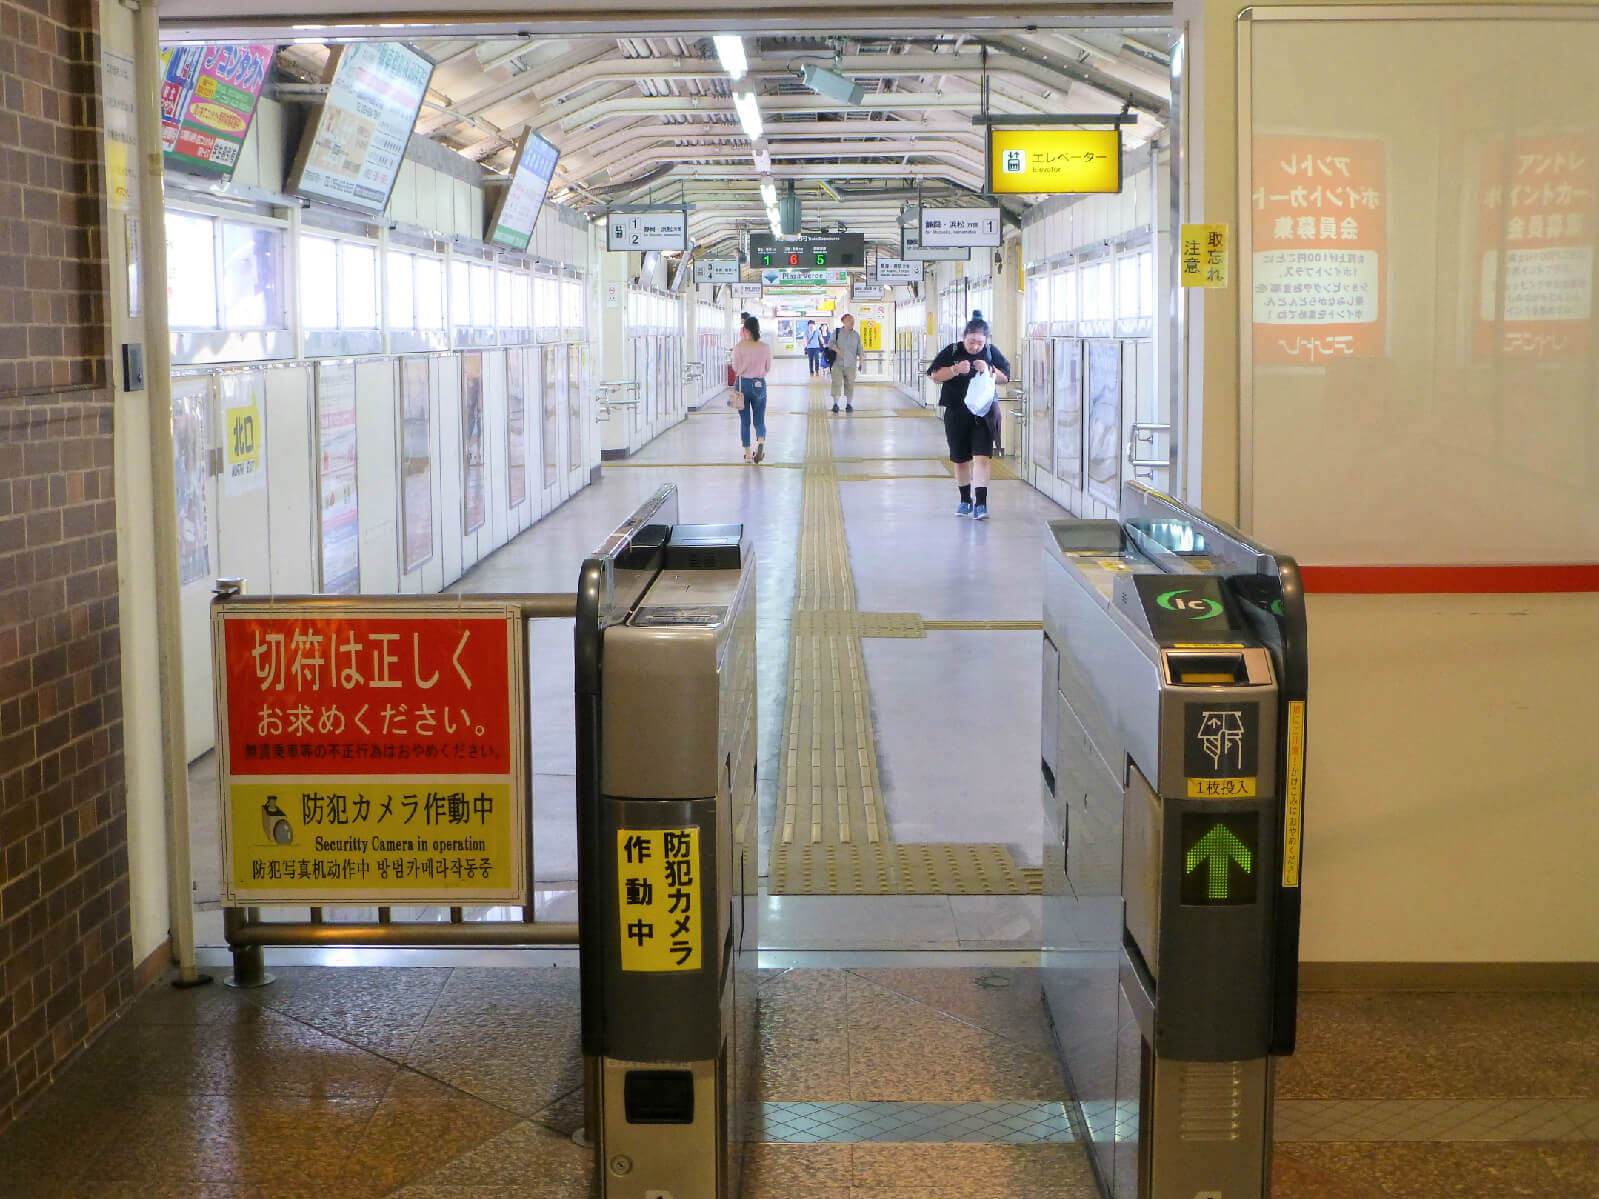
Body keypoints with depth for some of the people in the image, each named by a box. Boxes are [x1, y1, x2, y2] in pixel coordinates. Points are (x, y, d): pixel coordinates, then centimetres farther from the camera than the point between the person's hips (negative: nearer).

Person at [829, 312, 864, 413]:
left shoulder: (856, 335, 9)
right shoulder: (837, 332, 4)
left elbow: (860, 350, 9)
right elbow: (831, 343, -5)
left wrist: (860, 362, 1)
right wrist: (837, 350, -23)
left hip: (850, 364, 2)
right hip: (838, 363, -2)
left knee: (850, 384, 4)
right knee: (837, 383, -9)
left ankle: (849, 404, 12)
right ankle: (835, 404, -8)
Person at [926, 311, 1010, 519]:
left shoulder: (991, 352, 2)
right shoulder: (952, 351, -1)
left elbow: (1005, 377, 6)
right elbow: (934, 375, -3)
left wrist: (989, 371, -13)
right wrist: (955, 370, -18)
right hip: (956, 414, 1)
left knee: (981, 457, -12)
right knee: (960, 460, 11)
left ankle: (980, 504, -14)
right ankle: (965, 500, 29)